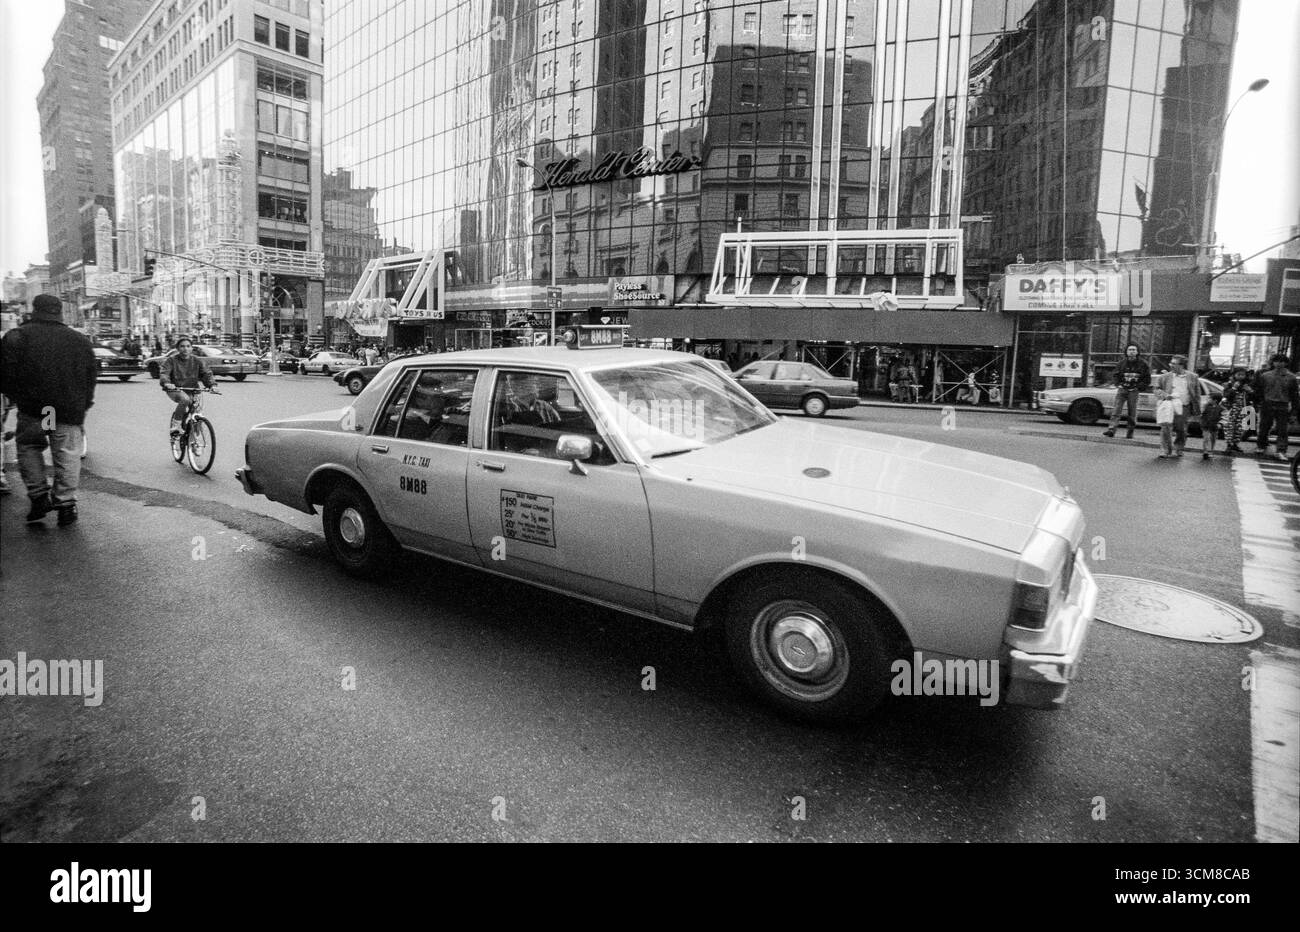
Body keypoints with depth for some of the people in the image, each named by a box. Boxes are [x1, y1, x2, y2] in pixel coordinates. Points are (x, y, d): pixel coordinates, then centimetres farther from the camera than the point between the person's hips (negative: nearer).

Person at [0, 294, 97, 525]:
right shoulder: (80, 341, 8)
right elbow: (92, 376, 11)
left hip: (32, 408, -1)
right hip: (70, 411, 2)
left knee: (29, 448, 17)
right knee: (67, 455, 5)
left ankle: (39, 496, 10)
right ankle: (66, 503, 6)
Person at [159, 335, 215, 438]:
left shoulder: (197, 361, 3)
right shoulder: (171, 361, -2)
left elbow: (207, 373, -6)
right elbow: (164, 373, -14)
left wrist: (212, 384, -27)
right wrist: (166, 383, -37)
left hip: (192, 391, 3)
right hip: (175, 390, -3)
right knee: (185, 399, -36)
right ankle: (175, 425, -24)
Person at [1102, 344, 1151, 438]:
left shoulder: (1142, 365, 4)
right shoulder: (1122, 364, 9)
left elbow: (1147, 378, 9)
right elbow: (1116, 375, 20)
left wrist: (1140, 387, -3)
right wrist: (1118, 384, 4)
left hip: (1134, 391, -1)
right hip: (1122, 389, 1)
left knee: (1132, 413, 1)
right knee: (1116, 410, -11)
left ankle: (1130, 432, 10)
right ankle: (1111, 429, -18)